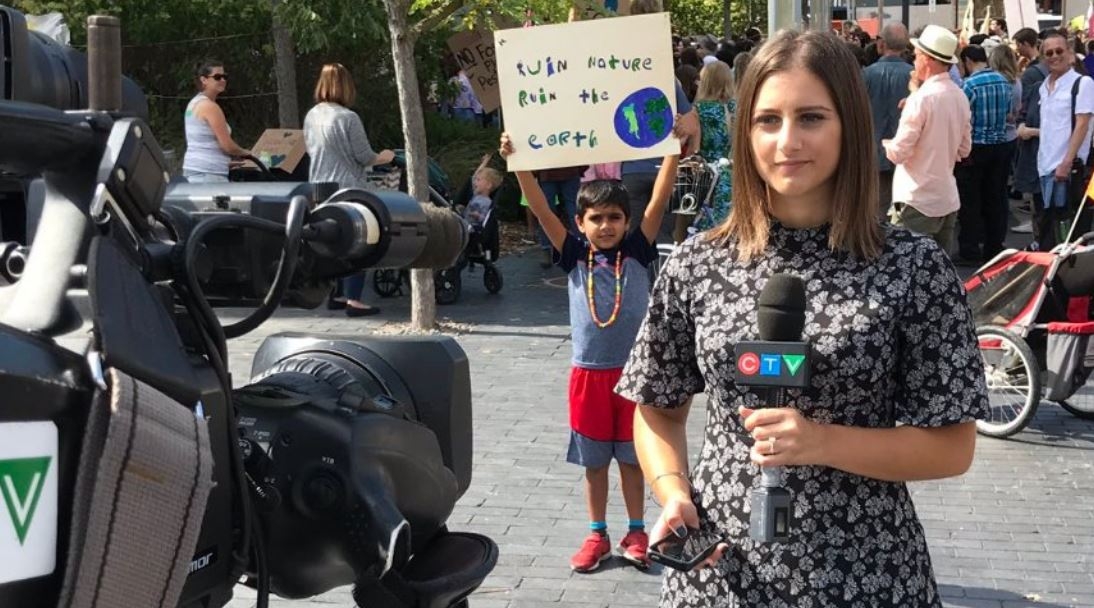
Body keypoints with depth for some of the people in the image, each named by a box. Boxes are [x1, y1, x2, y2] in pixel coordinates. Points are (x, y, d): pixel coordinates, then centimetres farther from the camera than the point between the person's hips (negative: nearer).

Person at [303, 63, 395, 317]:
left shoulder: (311, 117, 4)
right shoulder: (348, 118, -17)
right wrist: (383, 157, 7)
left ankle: (336, 295, 23)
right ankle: (353, 300, -3)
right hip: (348, 189, -7)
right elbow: (364, 157, -12)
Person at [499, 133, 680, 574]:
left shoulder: (637, 252, -3)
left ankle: (636, 533, 24)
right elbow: (541, 210, -10)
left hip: (634, 370, -1)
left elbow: (659, 200, -12)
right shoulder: (575, 257, -2)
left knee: (632, 456, 11)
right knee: (594, 460, 12)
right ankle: (597, 535, 24)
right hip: (589, 372, 1)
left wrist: (674, 149, -22)